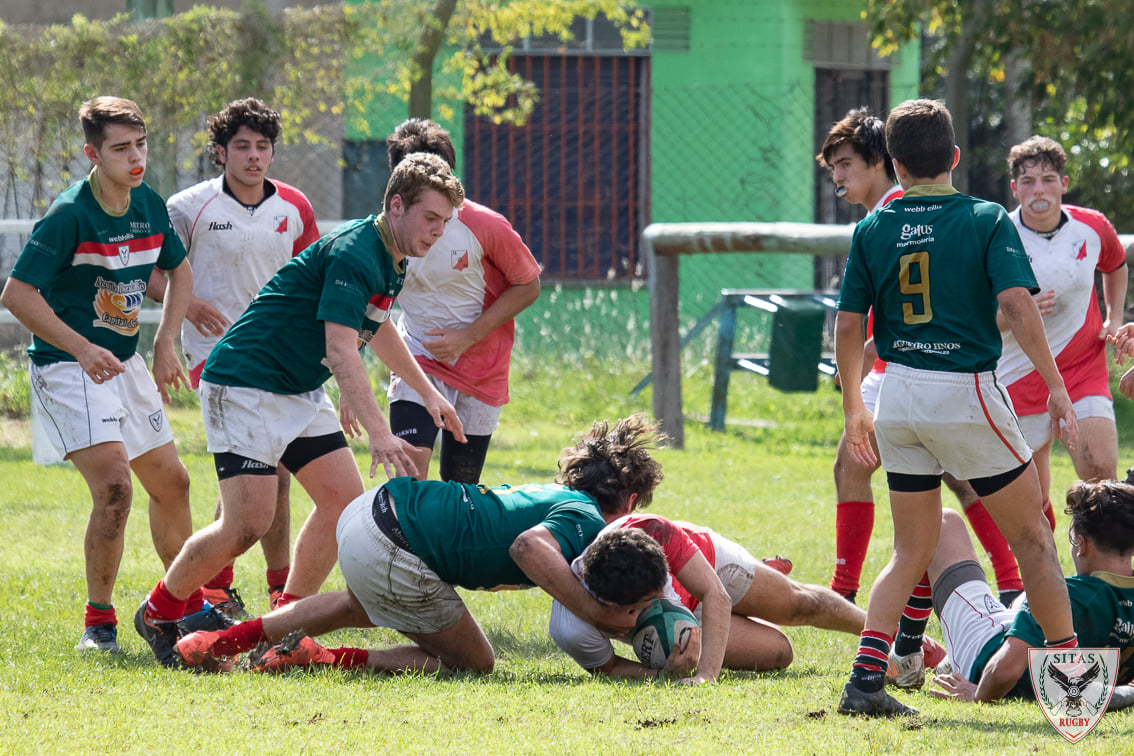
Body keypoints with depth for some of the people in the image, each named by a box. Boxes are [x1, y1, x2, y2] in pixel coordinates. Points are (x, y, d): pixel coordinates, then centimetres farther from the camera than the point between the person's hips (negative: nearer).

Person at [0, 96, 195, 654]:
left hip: (124, 364, 8)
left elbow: (179, 270, 20)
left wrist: (164, 344, 9)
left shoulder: (149, 205, 2)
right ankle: (98, 622, -12)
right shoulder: (69, 215, -20)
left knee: (171, 483, 16)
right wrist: (83, 350, -28)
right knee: (114, 486, -22)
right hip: (66, 369, -8)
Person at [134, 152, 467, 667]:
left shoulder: (392, 262, 8)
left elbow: (375, 329, 30)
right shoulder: (354, 253, -23)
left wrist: (428, 392, 30)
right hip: (245, 385, -10)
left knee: (344, 498, 1)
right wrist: (378, 433, -42)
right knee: (248, 522, -15)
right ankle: (157, 615, 5)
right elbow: (341, 351, -33)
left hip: (300, 392, 10)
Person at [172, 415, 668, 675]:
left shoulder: (554, 496, 19)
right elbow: (530, 547, -30)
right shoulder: (586, 521, -9)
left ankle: (221, 642, 41)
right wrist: (598, 612, -24)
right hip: (391, 556, -9)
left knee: (361, 607, 41)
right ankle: (320, 660, 0)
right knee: (472, 663, 9)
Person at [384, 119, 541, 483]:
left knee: (460, 489, 4)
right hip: (418, 362, 0)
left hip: (481, 370, 0)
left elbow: (528, 286, -5)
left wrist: (466, 337, -14)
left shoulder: (485, 226, -13)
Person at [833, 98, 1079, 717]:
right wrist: (1056, 387, -13)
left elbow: (848, 325, 5)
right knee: (1032, 538, 9)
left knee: (912, 550, 14)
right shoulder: (987, 220, -5)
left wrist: (854, 407, 17)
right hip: (967, 390, -4)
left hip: (899, 393, 4)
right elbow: (1016, 303, -16)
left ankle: (866, 679, -1)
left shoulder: (872, 230, 5)